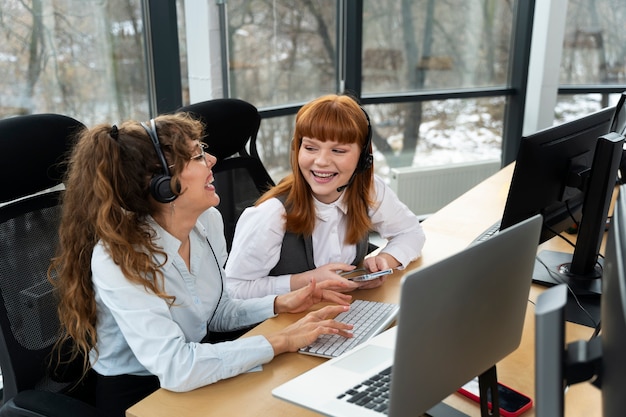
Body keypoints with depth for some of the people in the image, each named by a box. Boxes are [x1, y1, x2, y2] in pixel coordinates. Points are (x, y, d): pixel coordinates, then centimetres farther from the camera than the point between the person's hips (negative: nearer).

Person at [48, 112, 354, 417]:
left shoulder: (209, 221, -7)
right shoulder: (117, 259, -27)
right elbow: (176, 368, -34)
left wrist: (280, 304, -7)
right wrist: (283, 341, -28)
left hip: (195, 380, 6)